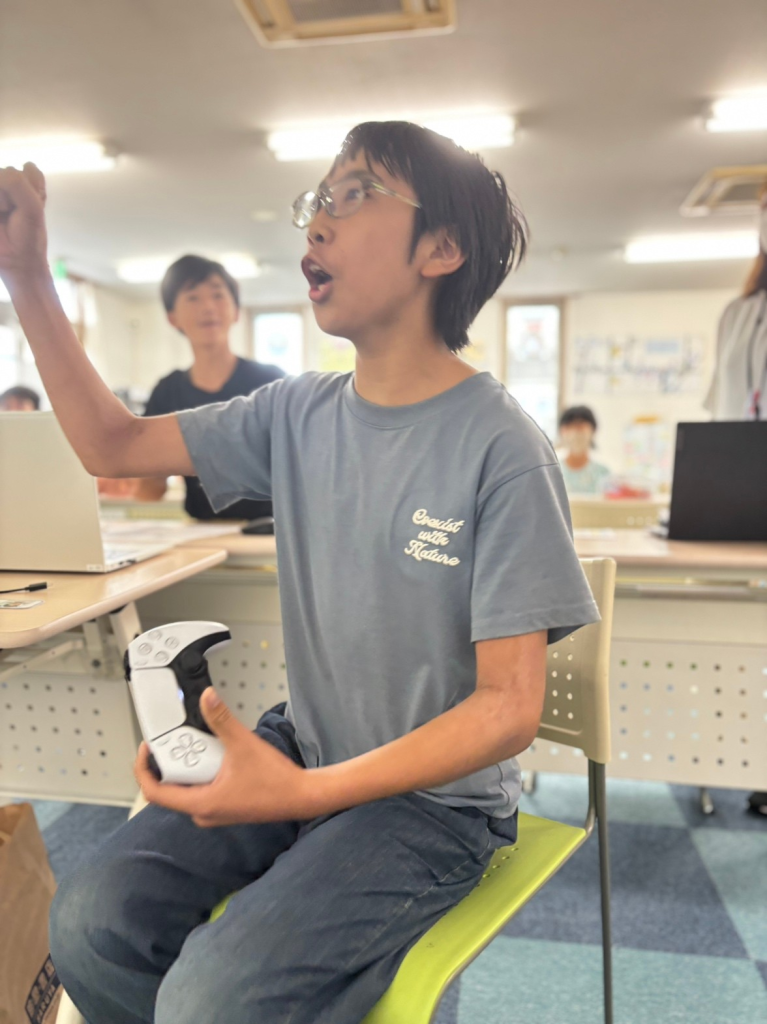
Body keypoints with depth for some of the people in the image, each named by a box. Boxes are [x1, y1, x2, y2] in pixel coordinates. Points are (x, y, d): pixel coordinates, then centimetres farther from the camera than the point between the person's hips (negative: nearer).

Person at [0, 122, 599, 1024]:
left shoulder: (501, 452, -20)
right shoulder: (299, 414, -2)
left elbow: (509, 707, -19)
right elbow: (114, 446, 6)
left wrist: (307, 792, -28)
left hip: (435, 796, -4)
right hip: (303, 749, 5)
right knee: (92, 921, -9)